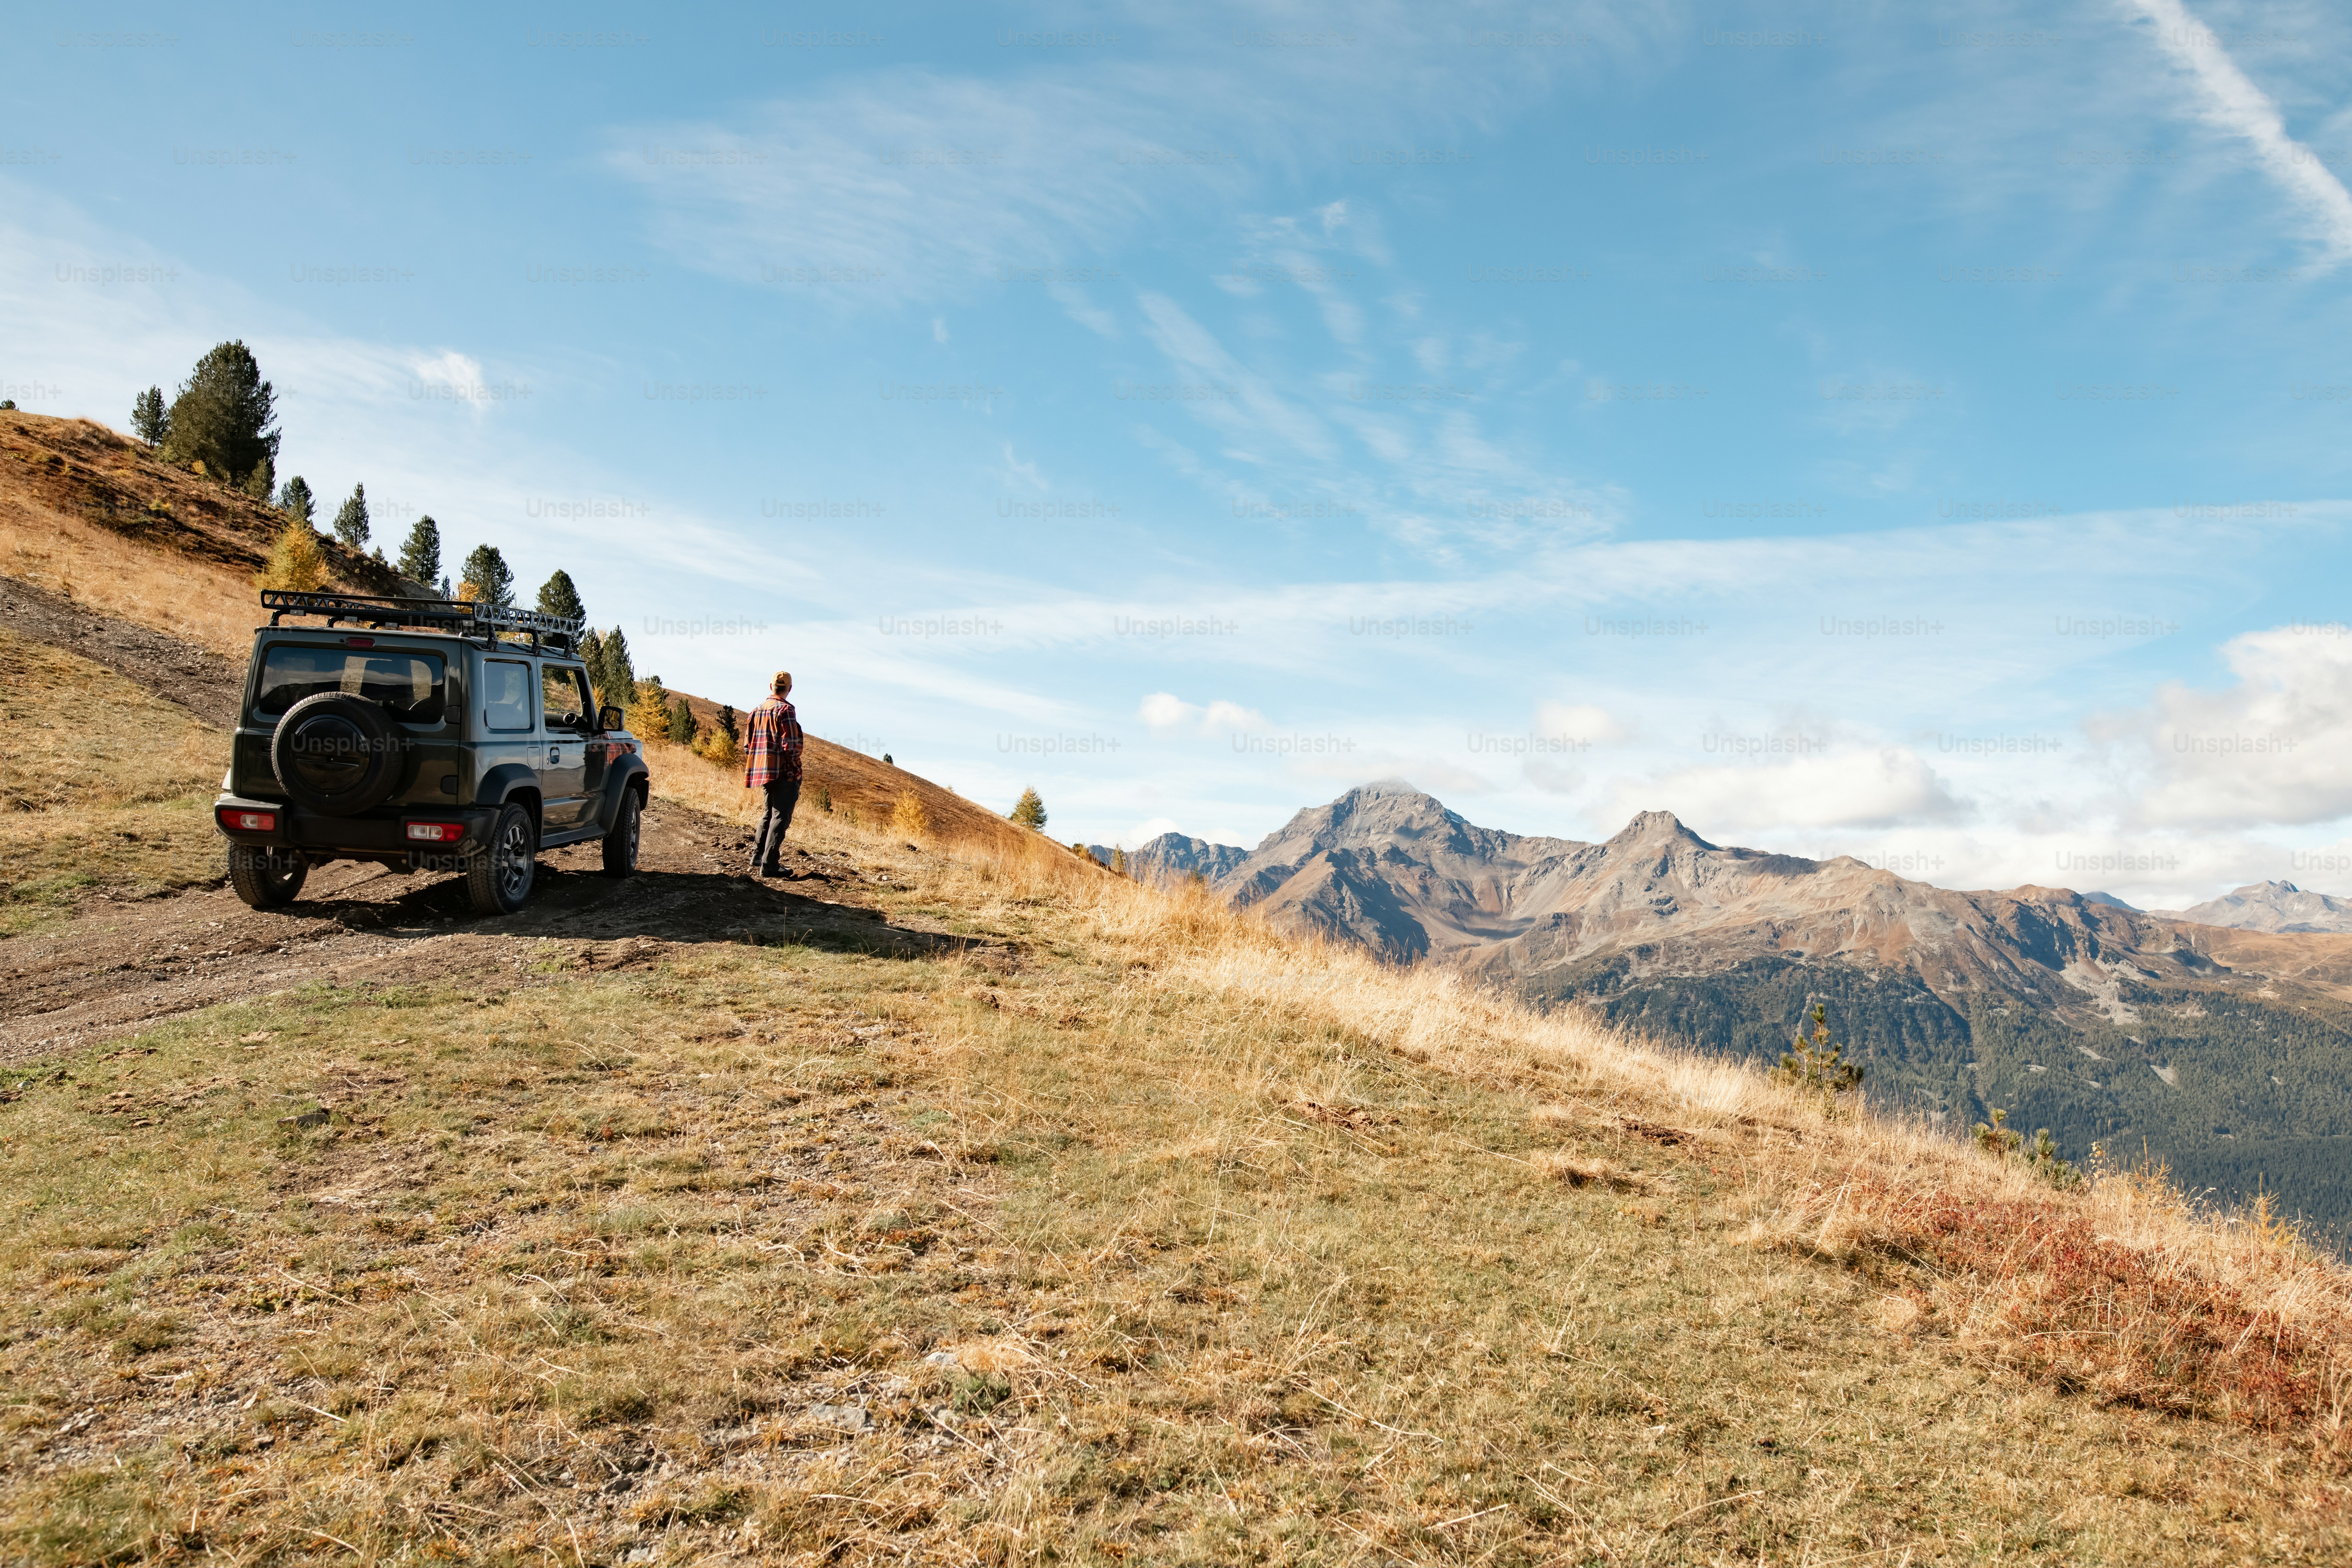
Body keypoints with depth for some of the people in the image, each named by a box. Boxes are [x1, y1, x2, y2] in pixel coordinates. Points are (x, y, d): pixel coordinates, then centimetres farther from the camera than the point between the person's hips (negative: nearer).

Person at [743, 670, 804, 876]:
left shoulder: (756, 711, 11)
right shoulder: (785, 710, -12)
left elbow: (748, 745, 13)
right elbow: (790, 745, -18)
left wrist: (756, 769, 20)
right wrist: (796, 769, -10)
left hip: (762, 771, 8)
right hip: (784, 772, -7)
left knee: (769, 813, 22)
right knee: (781, 817, -4)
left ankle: (758, 855, 25)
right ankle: (769, 865, -7)